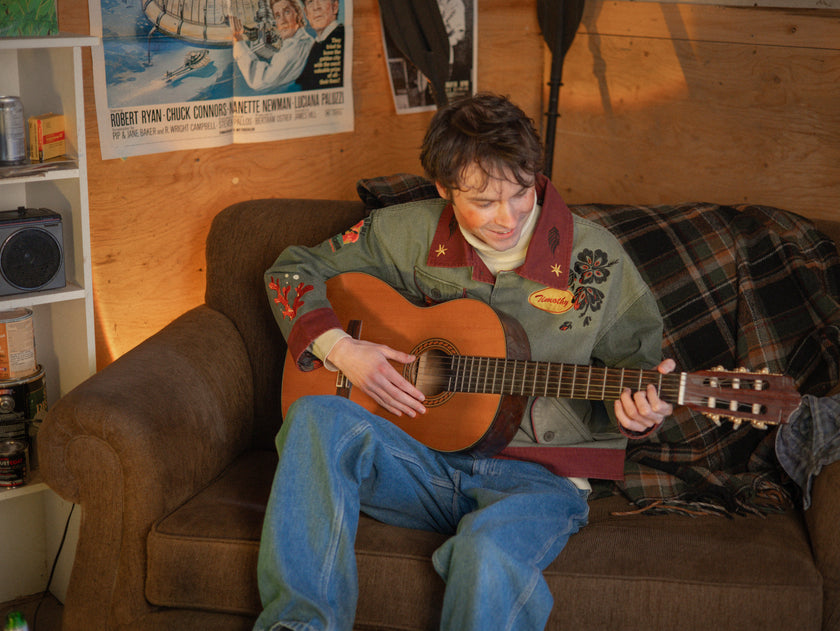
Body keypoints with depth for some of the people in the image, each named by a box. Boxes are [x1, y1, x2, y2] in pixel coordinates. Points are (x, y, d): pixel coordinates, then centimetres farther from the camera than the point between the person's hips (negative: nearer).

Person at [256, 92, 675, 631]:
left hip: (537, 474, -2)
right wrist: (338, 348, -6)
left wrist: (636, 410, -14)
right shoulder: (411, 234, 3)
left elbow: (634, 358, 10)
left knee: (488, 554, -39)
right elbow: (293, 272, 11)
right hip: (422, 460, 3)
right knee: (316, 418, -28)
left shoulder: (594, 258, -1)